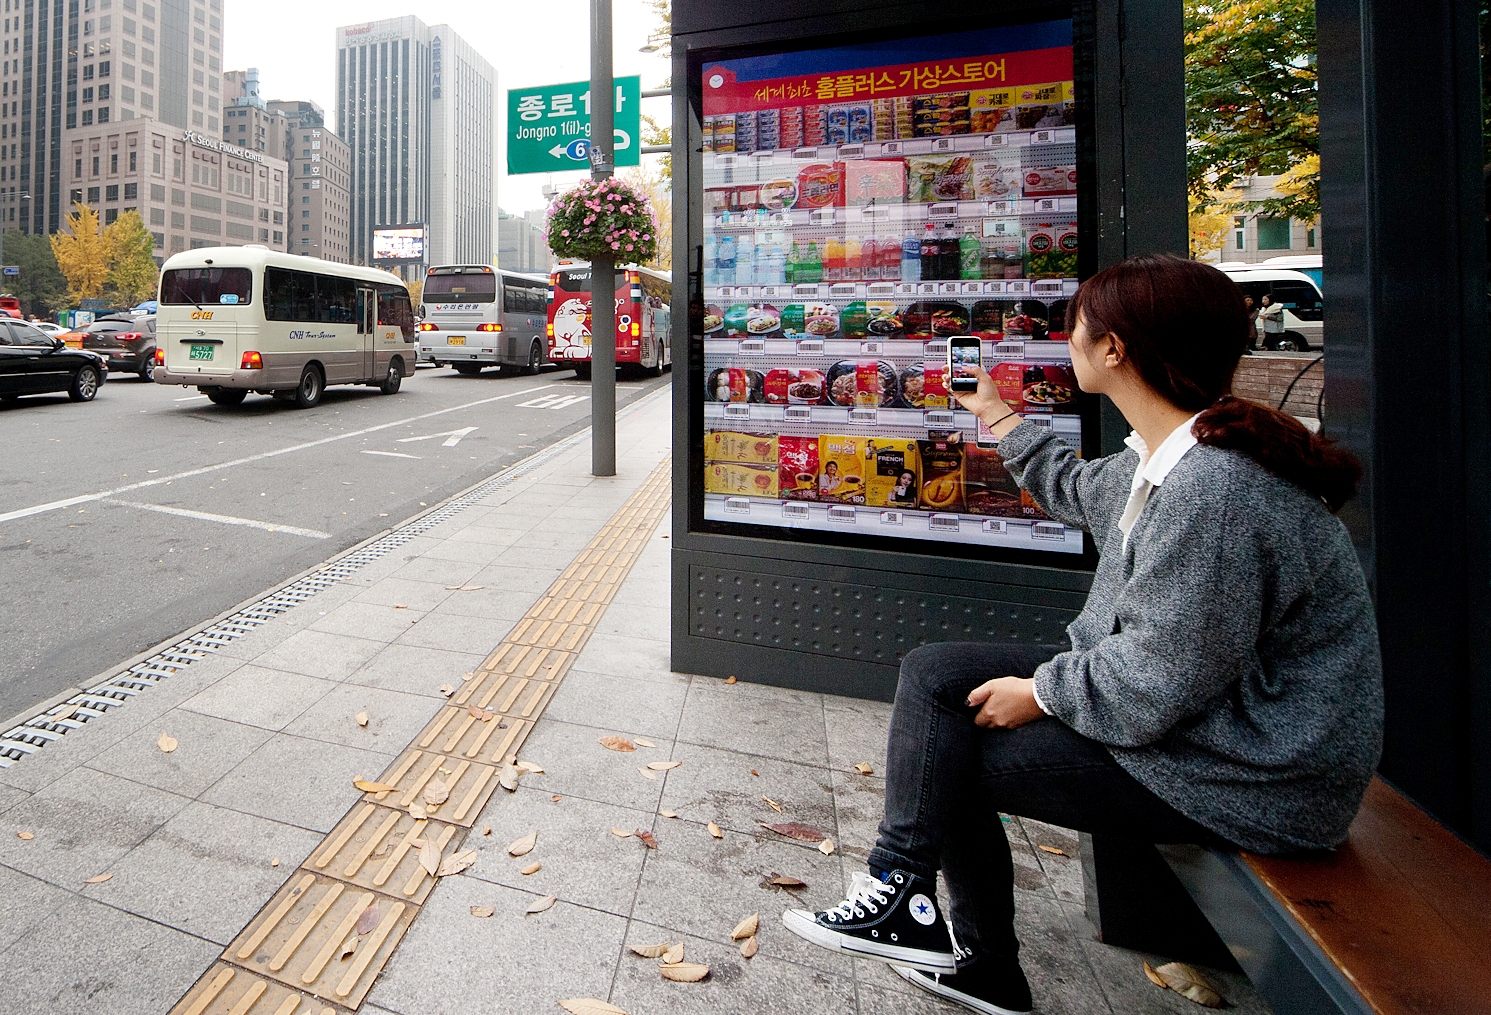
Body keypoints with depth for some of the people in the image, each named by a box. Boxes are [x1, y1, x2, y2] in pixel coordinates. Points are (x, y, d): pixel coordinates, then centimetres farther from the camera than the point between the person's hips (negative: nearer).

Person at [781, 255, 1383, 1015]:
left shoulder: (1214, 493, -30)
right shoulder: (1164, 457, 2)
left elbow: (1157, 685, -29)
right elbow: (1080, 490, 24)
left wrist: (1039, 691, -12)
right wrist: (996, 415, 33)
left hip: (1248, 780, -9)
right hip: (1172, 698, 10)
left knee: (953, 750, -8)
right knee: (931, 673, 2)